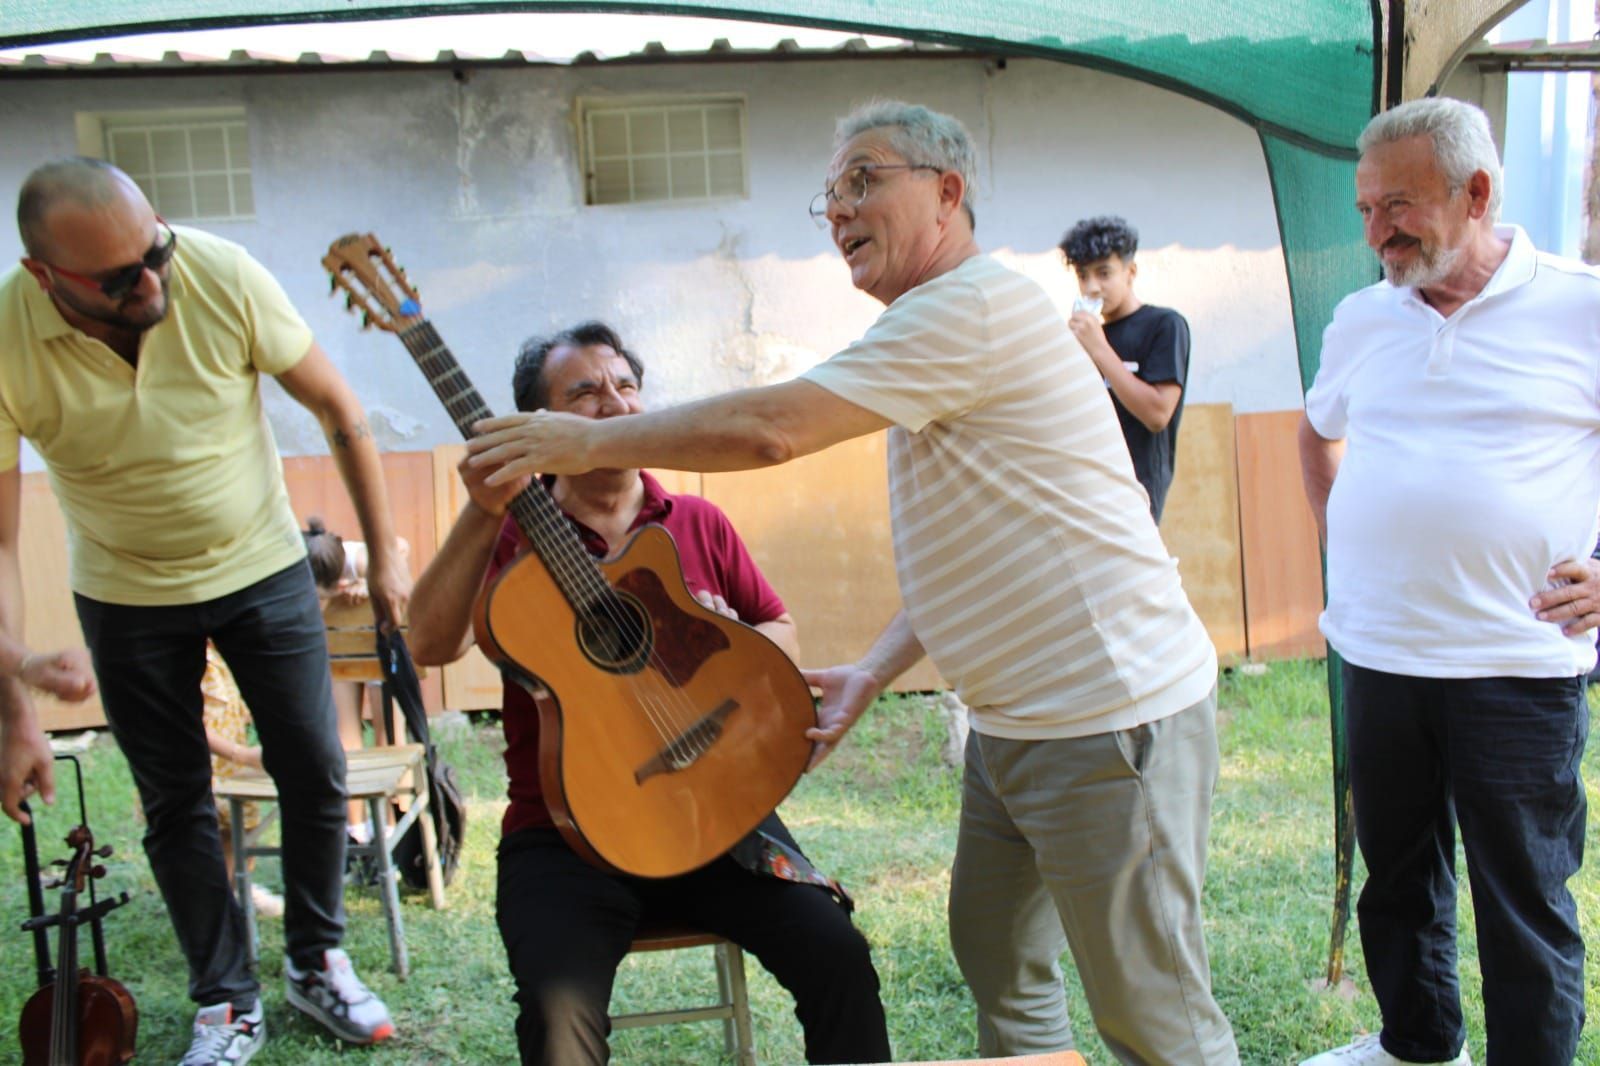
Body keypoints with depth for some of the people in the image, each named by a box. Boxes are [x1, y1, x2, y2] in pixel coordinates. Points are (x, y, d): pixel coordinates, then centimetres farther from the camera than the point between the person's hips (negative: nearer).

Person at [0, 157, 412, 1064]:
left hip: (263, 566, 1)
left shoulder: (224, 276, -24)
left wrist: (385, 553, -8)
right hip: (127, 596, 0)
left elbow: (340, 411, -12)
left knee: (316, 771, 5)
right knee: (175, 802, 8)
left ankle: (319, 963, 27)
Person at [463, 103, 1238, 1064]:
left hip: (1113, 721, -10)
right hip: (1017, 722, 10)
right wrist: (871, 676, 10)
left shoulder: (977, 303, -17)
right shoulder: (935, 331, 16)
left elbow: (774, 426, -25)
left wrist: (589, 440, -14)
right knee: (997, 961, 21)